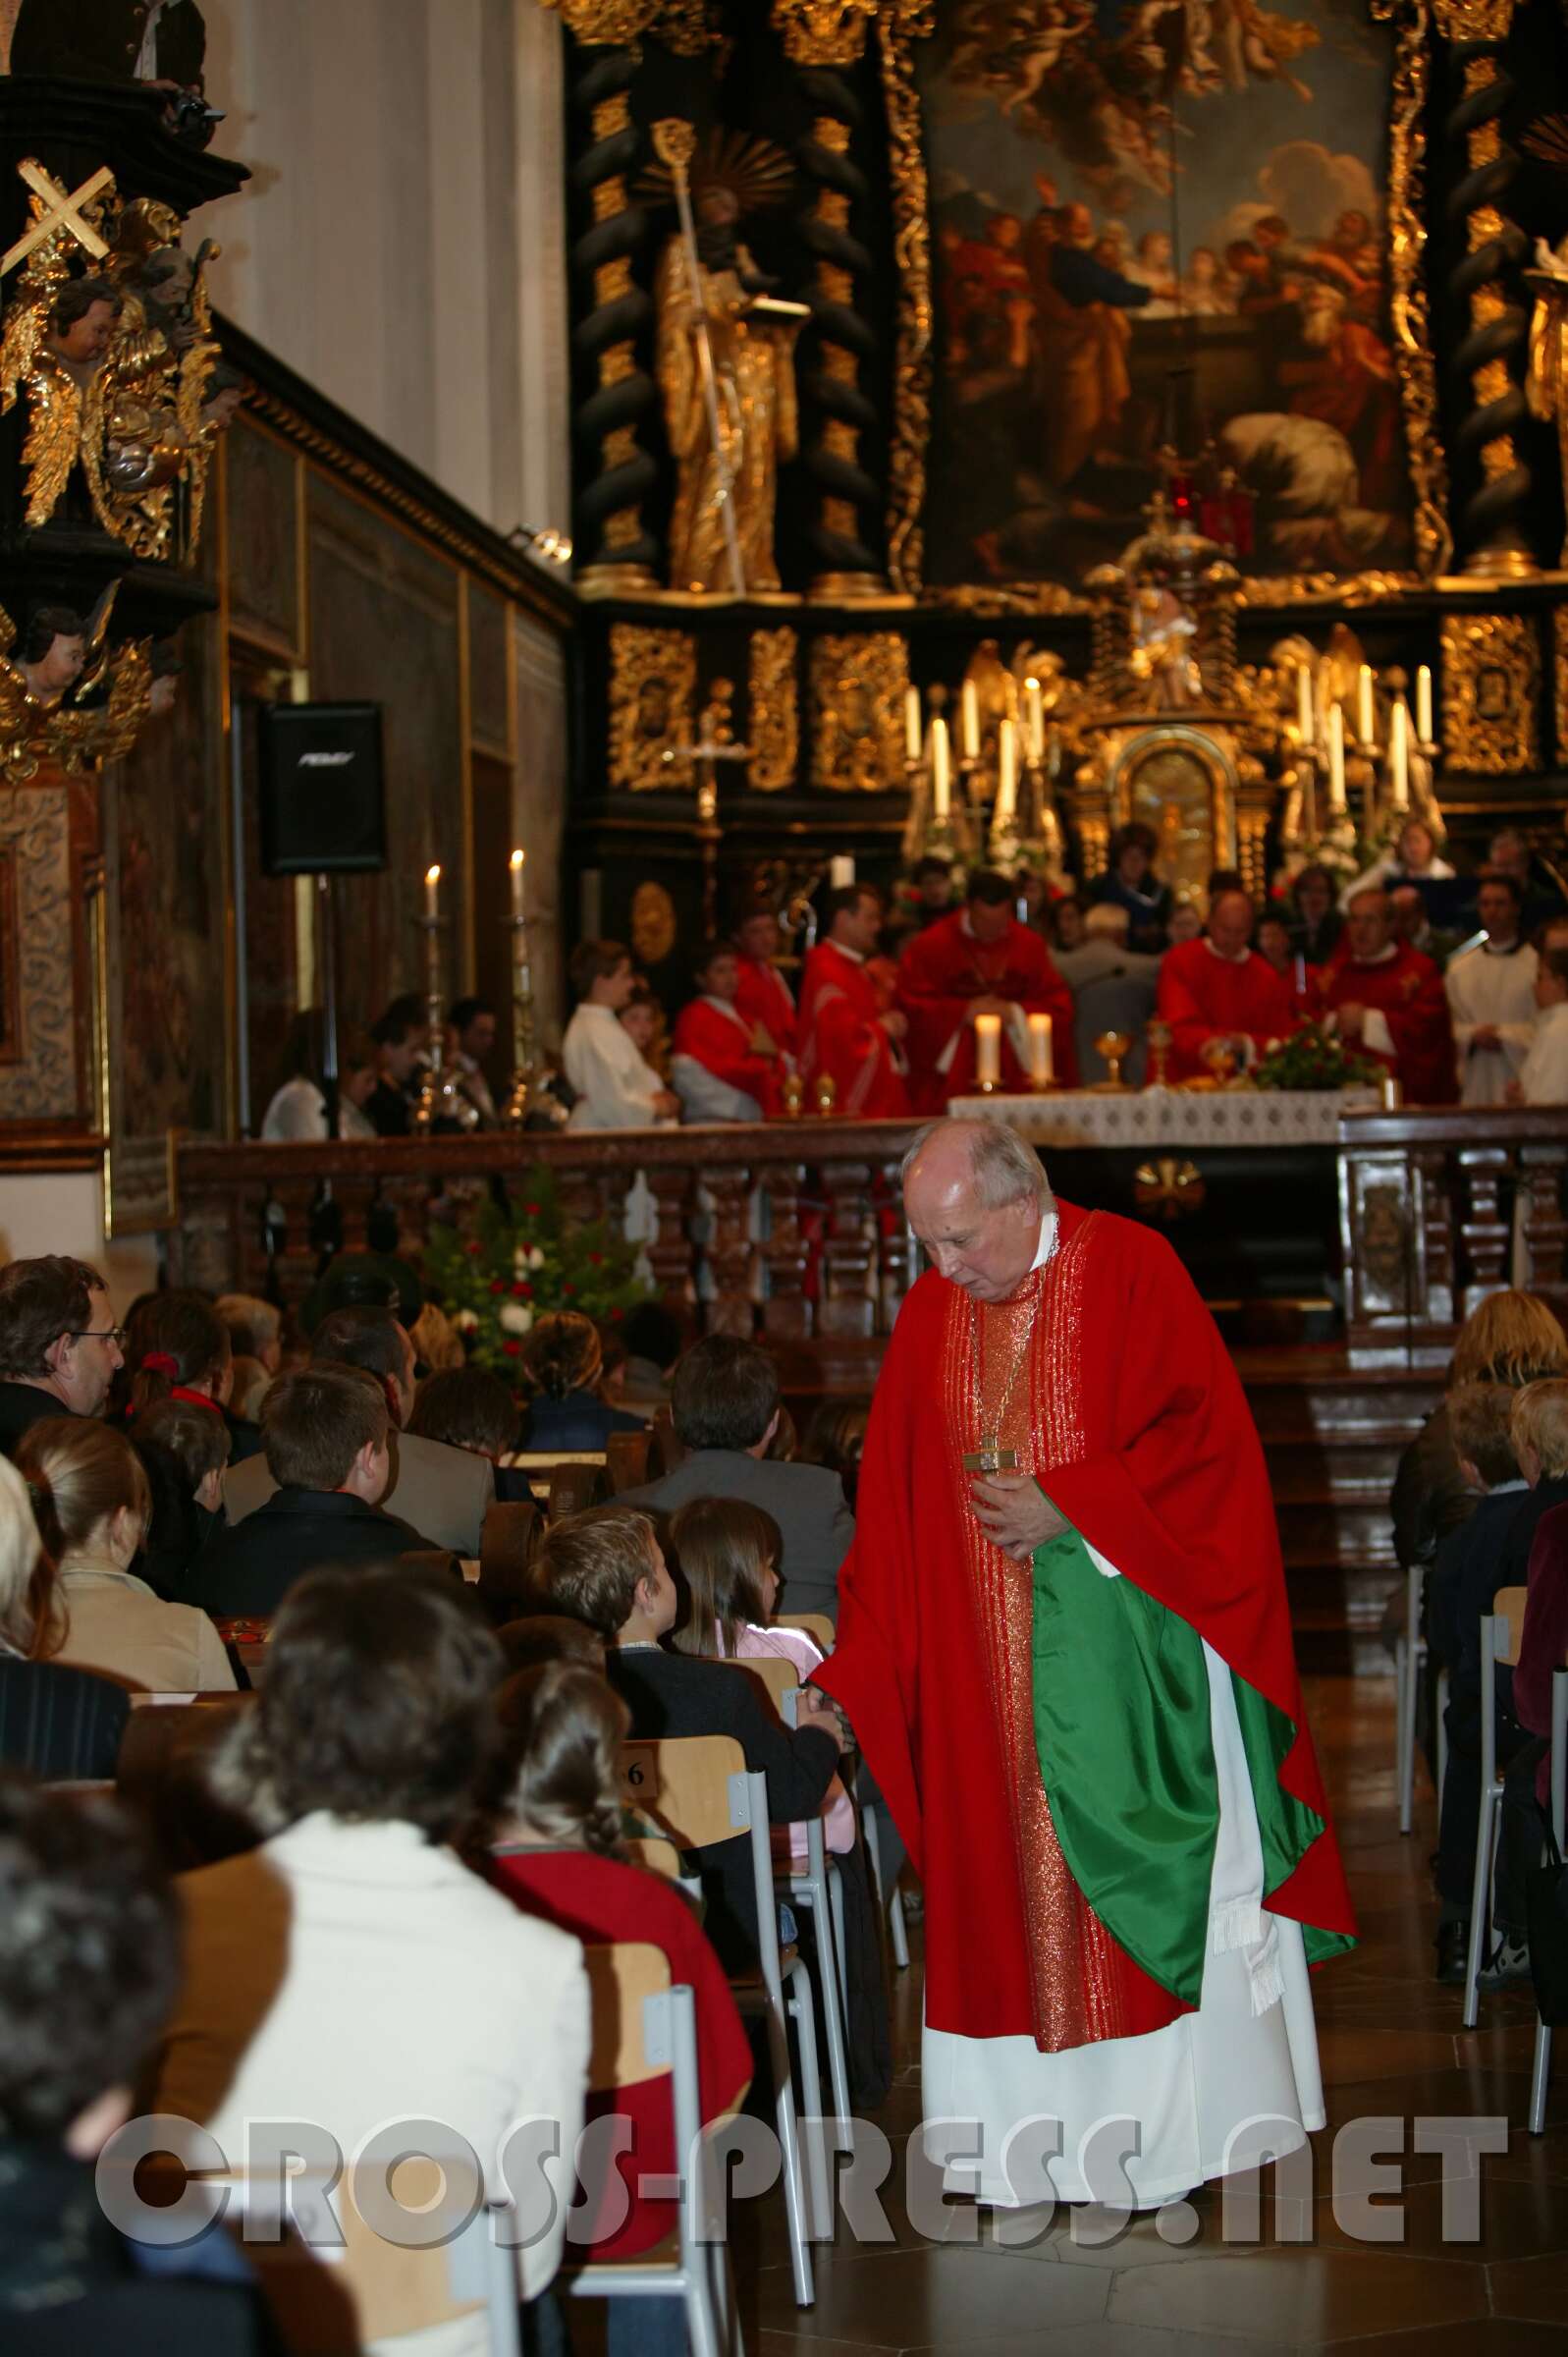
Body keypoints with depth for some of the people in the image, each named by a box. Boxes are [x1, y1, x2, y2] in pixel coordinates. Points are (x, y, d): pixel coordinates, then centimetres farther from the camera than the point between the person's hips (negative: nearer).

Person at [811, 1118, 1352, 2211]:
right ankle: (1040, 2131, 11)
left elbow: (1204, 1434, -11)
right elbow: (890, 1518, 9)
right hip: (992, 1670, 4)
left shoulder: (1131, 1269, -6)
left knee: (1142, 1874, 1)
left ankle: (1164, 2130, 11)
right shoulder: (929, 1315, 7)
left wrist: (1065, 1507, -17)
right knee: (1013, 1885, 4)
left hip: (1127, 1642, -4)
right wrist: (850, 1680, 3)